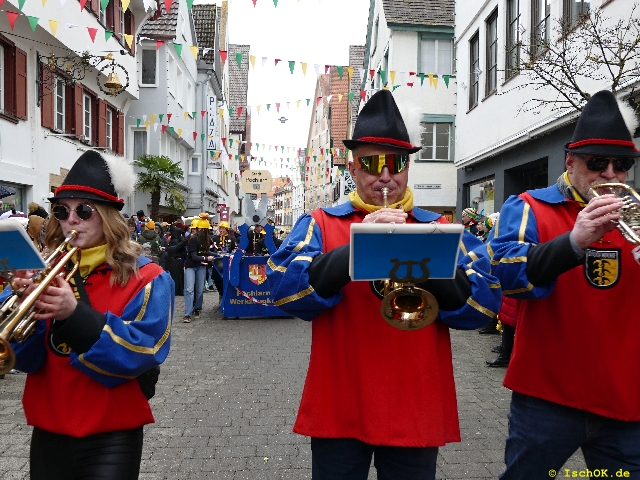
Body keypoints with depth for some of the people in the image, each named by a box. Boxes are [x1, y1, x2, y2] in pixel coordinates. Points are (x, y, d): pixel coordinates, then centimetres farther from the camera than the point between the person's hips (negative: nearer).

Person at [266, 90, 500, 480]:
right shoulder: (321, 225, 0)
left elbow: (486, 303, -4)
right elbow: (283, 288, -14)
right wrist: (356, 249, -24)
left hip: (416, 411, 2)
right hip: (338, 411, -1)